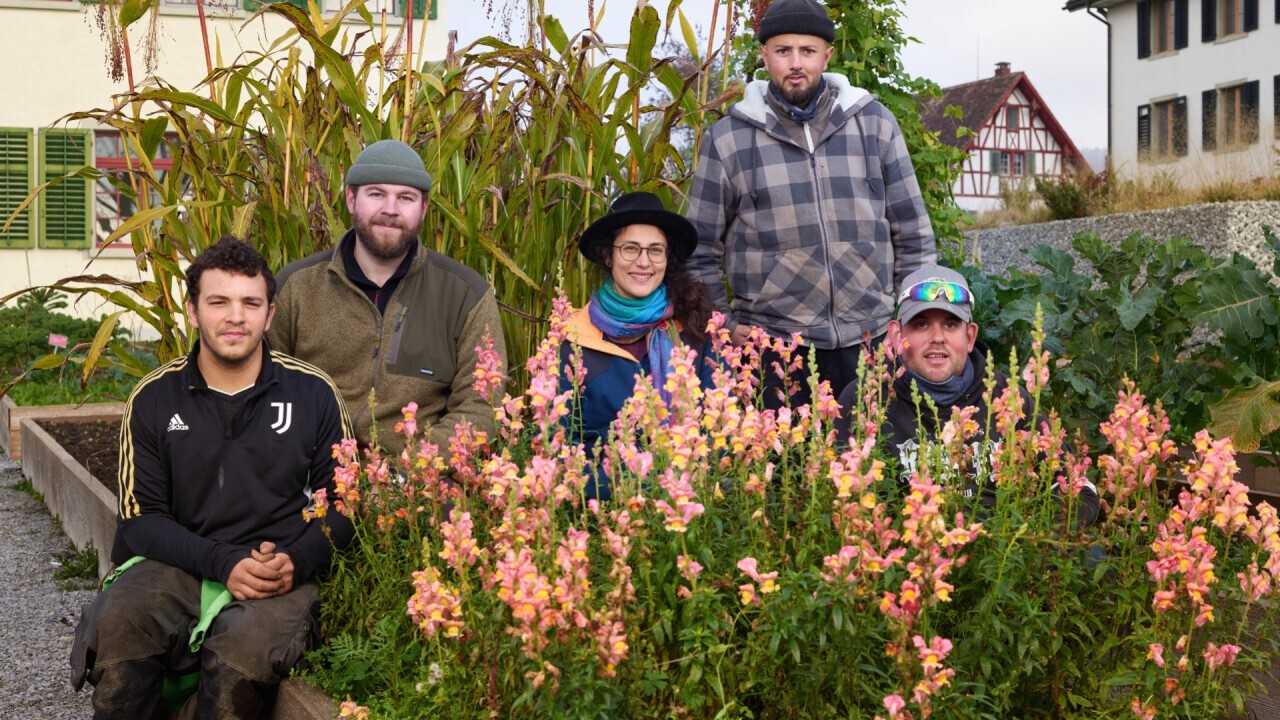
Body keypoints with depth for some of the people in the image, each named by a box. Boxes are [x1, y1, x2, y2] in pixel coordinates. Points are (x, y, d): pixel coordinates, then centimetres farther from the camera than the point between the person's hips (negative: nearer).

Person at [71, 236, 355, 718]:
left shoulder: (312, 393, 6)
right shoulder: (153, 399, 8)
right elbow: (141, 517, 4)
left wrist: (297, 562, -13)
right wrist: (224, 563, -13)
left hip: (283, 574, -1)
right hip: (180, 565, 2)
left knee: (248, 646, -35)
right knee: (116, 625, -31)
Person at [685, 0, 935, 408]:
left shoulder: (874, 122, 5)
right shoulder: (727, 139, 1)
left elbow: (913, 233, 11)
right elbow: (700, 249, 8)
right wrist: (725, 325, 2)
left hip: (869, 340, 2)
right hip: (771, 344, -1)